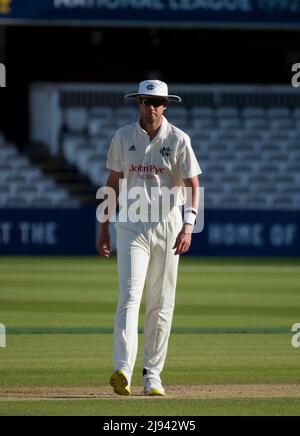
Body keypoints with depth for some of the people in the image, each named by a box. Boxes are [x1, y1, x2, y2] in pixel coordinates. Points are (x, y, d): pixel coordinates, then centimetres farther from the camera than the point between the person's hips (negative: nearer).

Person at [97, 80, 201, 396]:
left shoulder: (178, 139, -2)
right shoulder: (123, 137, 4)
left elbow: (192, 186, -5)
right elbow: (113, 183, 11)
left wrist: (188, 225, -19)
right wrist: (103, 228, 9)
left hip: (167, 225, 0)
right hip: (131, 226, 0)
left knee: (161, 304, 4)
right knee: (129, 296, -14)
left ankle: (152, 374, 13)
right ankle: (122, 371, -26)